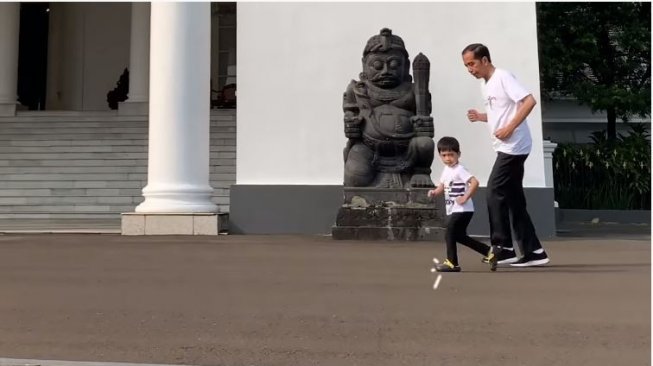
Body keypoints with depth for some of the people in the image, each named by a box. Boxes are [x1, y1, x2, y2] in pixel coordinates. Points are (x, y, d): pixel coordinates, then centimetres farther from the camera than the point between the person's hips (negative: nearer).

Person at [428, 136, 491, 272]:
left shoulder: (459, 170, -17)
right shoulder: (446, 169, 11)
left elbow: (475, 182, -28)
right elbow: (442, 186, 19)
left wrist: (465, 198, -26)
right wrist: (435, 192, -1)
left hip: (462, 210, -10)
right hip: (454, 210, 10)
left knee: (449, 234, -9)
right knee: (459, 236, 16)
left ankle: (452, 263, 2)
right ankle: (489, 251, 26)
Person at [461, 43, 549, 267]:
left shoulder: (503, 77, -9)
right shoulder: (487, 85, 18)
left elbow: (529, 101, -19)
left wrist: (509, 128, -22)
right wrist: (481, 117, 9)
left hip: (513, 146, -10)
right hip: (506, 148, 10)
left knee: (495, 192, -10)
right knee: (514, 199, 8)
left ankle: (503, 247, -3)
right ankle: (533, 251, 12)